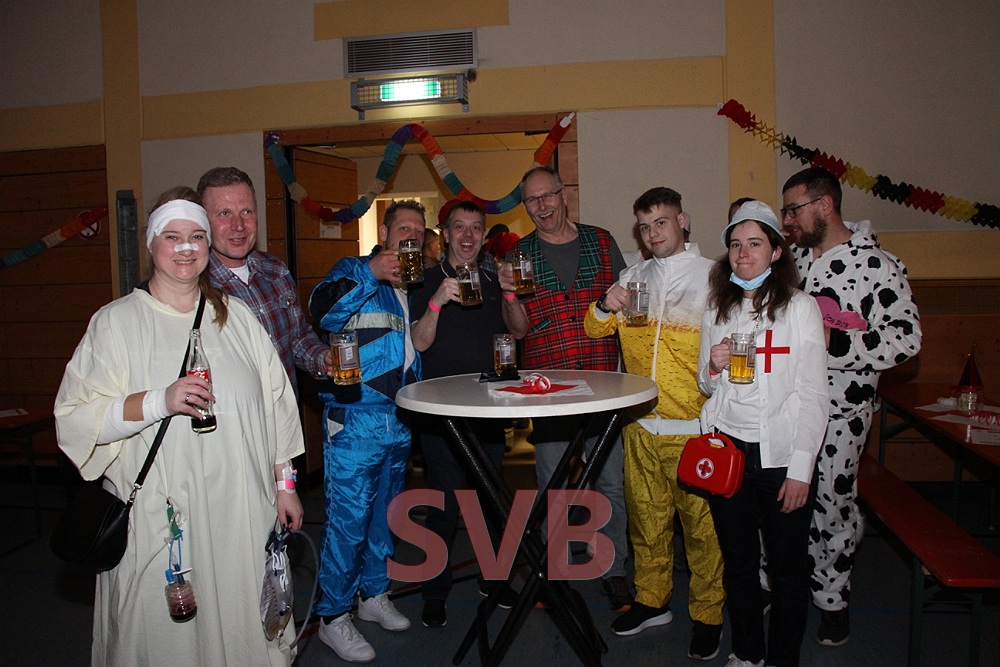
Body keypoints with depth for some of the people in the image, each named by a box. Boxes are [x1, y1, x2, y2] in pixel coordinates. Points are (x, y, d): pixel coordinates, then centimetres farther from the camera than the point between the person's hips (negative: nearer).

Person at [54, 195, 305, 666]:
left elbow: (275, 402, 10)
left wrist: (284, 486, 8)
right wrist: (159, 402, -21)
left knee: (240, 621, 10)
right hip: (159, 520, -2)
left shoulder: (235, 315, 9)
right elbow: (76, 417, -6)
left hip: (242, 512, 3)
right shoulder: (116, 322, 1)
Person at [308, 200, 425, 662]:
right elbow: (323, 312, -21)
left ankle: (374, 594, 33)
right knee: (348, 516, -4)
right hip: (355, 419, -7)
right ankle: (334, 616, 11)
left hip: (400, 420, 7)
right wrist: (370, 274, -26)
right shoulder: (353, 271, -1)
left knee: (385, 514, 17)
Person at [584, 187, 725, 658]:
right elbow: (596, 330, 13)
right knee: (645, 515, 13)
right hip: (640, 424, 4)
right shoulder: (633, 277, 13)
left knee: (701, 520, 2)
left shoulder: (712, 276, 2)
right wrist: (606, 307, -8)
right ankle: (651, 601, 30)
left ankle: (707, 614, 19)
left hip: (693, 425, -4)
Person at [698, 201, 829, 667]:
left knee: (787, 567, 6)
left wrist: (801, 468, -10)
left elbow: (813, 396, -5)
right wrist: (713, 368, -8)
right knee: (737, 560, 12)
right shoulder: (717, 309, 8)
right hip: (726, 448, 3)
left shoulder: (800, 308, -3)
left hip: (779, 454, -3)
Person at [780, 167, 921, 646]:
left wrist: (833, 342, -23)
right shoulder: (793, 258, 9)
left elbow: (906, 338, -16)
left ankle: (832, 599, 28)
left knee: (832, 505, 7)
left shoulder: (877, 265, -11)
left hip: (839, 412, -5)